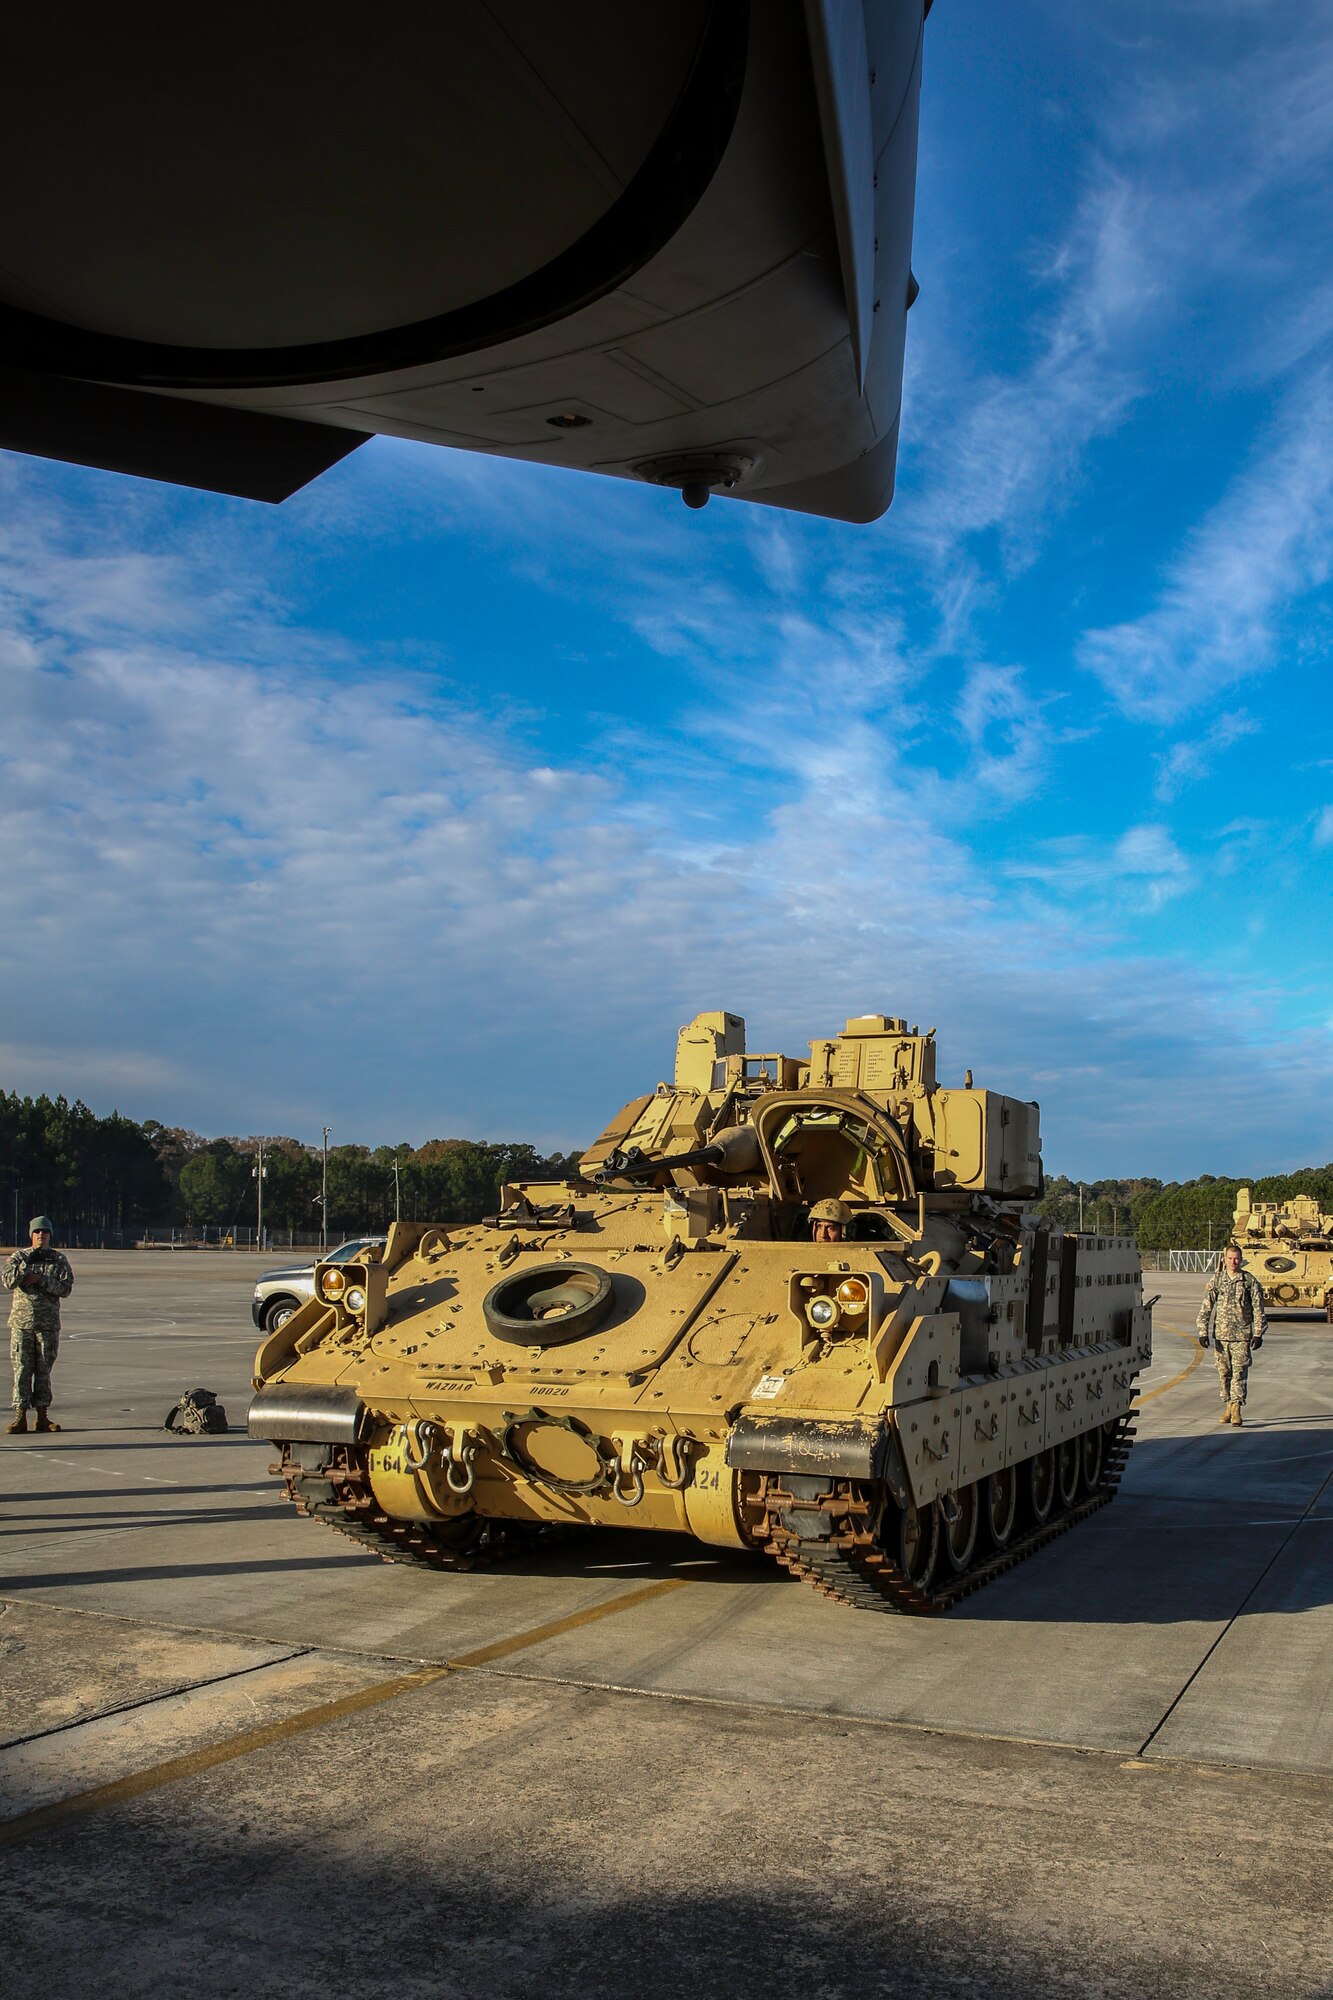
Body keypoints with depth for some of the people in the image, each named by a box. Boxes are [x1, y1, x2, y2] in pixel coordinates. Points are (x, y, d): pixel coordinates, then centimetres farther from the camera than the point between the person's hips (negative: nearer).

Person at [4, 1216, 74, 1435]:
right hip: (21, 1321, 0)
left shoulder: (59, 1259, 6)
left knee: (44, 1370, 5)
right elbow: (8, 1281, -10)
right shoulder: (19, 1257, 6)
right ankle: (20, 1416, 2)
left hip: (48, 1324, 1)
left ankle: (42, 1416, 11)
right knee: (22, 1369, -2)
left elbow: (66, 1288, -5)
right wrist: (27, 1263, -19)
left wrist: (40, 1279, -13)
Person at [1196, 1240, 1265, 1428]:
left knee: (1239, 1372, -9)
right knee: (1224, 1373, 8)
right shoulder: (1216, 1281, 5)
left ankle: (1236, 1407, -11)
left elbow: (1258, 1309, 2)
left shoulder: (1250, 1282, 0)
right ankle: (1227, 1406, 18)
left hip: (1242, 1335, -2)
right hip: (1220, 1334, 2)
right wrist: (1203, 1331, -2)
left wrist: (1258, 1333, -3)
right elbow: (1206, 1308, 4)